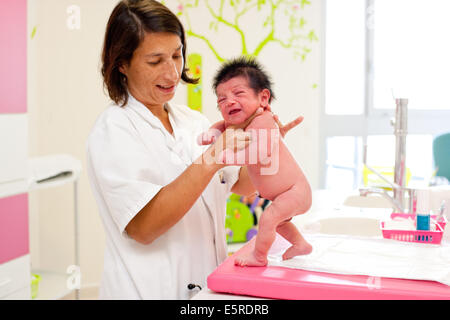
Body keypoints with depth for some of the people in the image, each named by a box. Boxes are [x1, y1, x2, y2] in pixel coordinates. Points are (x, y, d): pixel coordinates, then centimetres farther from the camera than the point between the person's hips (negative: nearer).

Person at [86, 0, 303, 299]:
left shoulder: (193, 121, 5)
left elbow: (243, 185, 11)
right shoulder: (113, 131, -14)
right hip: (150, 288, -6)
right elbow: (142, 227, -24)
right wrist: (210, 160, -31)